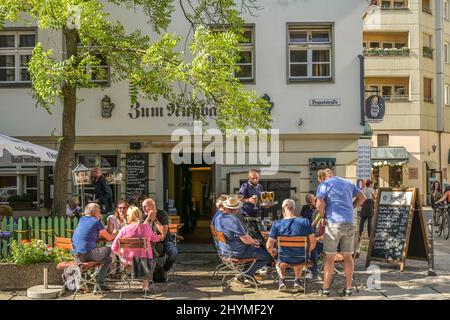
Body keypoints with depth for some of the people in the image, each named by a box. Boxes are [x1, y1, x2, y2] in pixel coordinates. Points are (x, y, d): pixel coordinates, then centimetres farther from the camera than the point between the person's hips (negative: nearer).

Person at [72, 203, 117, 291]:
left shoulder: (82, 219, 18)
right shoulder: (96, 221, -3)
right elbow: (109, 238, 2)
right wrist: (115, 234, 22)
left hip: (76, 255, 8)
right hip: (87, 253, -8)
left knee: (107, 258, 24)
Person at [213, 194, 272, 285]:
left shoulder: (218, 218, 3)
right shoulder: (234, 220, -26)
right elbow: (246, 240, -24)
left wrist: (252, 240, 14)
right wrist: (254, 241, -1)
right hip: (237, 252, -10)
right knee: (268, 256, -2)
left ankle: (250, 275, 25)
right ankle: (243, 276, 2)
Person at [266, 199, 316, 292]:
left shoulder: (277, 224, -15)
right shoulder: (305, 222, -13)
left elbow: (269, 245, -14)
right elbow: (313, 242, -9)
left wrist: (273, 252, 9)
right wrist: (308, 251, 12)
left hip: (284, 259, -1)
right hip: (301, 259, 1)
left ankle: (282, 280, 22)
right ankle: (297, 280, 34)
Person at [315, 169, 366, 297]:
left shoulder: (324, 185, -1)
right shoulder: (348, 183, 16)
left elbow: (320, 204, -15)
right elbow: (362, 197, 19)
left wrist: (323, 217, 0)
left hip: (333, 223, -4)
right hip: (349, 223, 4)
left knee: (330, 257, 2)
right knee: (348, 256, 9)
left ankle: (326, 288, 4)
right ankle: (348, 288, 11)